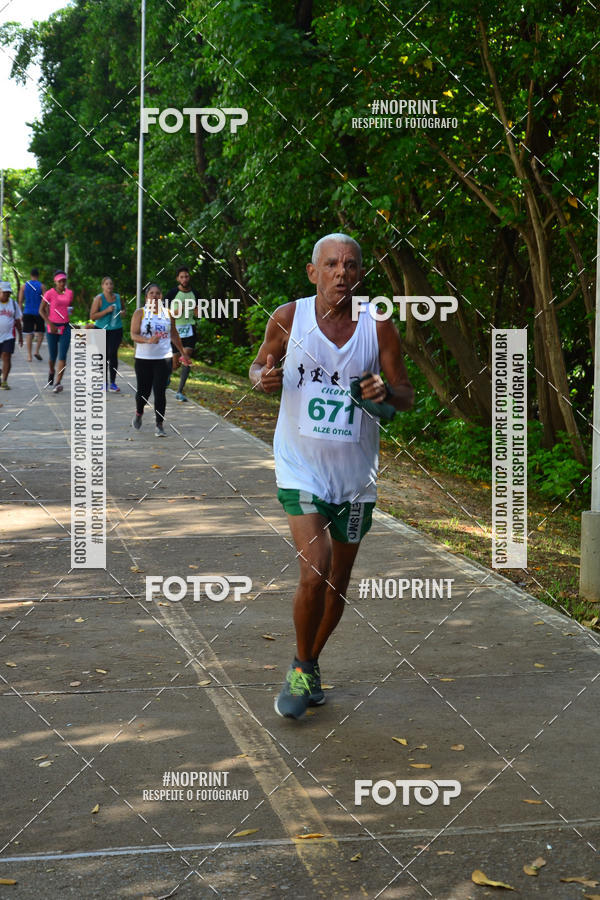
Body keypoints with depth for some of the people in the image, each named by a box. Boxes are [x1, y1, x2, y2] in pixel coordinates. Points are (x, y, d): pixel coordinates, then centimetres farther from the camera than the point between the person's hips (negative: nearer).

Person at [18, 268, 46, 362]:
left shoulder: (24, 286, 3)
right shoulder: (41, 286, -3)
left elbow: (20, 301, 2)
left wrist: (21, 313, 9)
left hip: (27, 313, 2)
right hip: (38, 313, -2)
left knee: (28, 334, 4)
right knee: (40, 333, 11)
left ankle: (29, 356, 0)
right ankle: (37, 351, -6)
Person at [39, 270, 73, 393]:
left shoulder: (69, 293, 7)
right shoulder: (49, 293, -5)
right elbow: (41, 310, -2)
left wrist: (71, 310, 0)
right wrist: (50, 323, -12)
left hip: (65, 327, 2)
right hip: (52, 327, -2)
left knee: (63, 355, -9)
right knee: (53, 355, 6)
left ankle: (58, 383, -11)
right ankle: (52, 371, 40)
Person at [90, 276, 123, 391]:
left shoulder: (118, 297, 7)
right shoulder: (99, 298, -5)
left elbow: (122, 309, 26)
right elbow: (92, 316, -11)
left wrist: (122, 312, 2)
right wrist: (107, 311, -19)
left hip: (116, 330, 2)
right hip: (102, 330, -1)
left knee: (113, 354, -10)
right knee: (104, 356, 6)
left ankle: (113, 383, -6)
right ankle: (104, 383, 19)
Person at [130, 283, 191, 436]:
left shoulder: (168, 314, 7)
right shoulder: (140, 313, -1)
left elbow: (174, 335, 18)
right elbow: (134, 335, -8)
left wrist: (183, 353, 22)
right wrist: (148, 340, -26)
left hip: (163, 358, 1)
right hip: (144, 358, -1)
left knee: (160, 392, -6)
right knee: (143, 391, 6)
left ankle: (160, 425, 1)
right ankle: (139, 414, 38)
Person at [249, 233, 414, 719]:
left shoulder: (379, 327, -5)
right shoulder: (289, 318, -5)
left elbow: (407, 396, 1)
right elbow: (260, 364, 11)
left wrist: (386, 392, -22)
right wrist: (264, 378, -13)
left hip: (356, 476, 2)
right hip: (302, 469, -2)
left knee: (338, 583, 13)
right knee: (314, 573, -17)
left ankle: (311, 663, 37)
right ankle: (301, 669, 8)